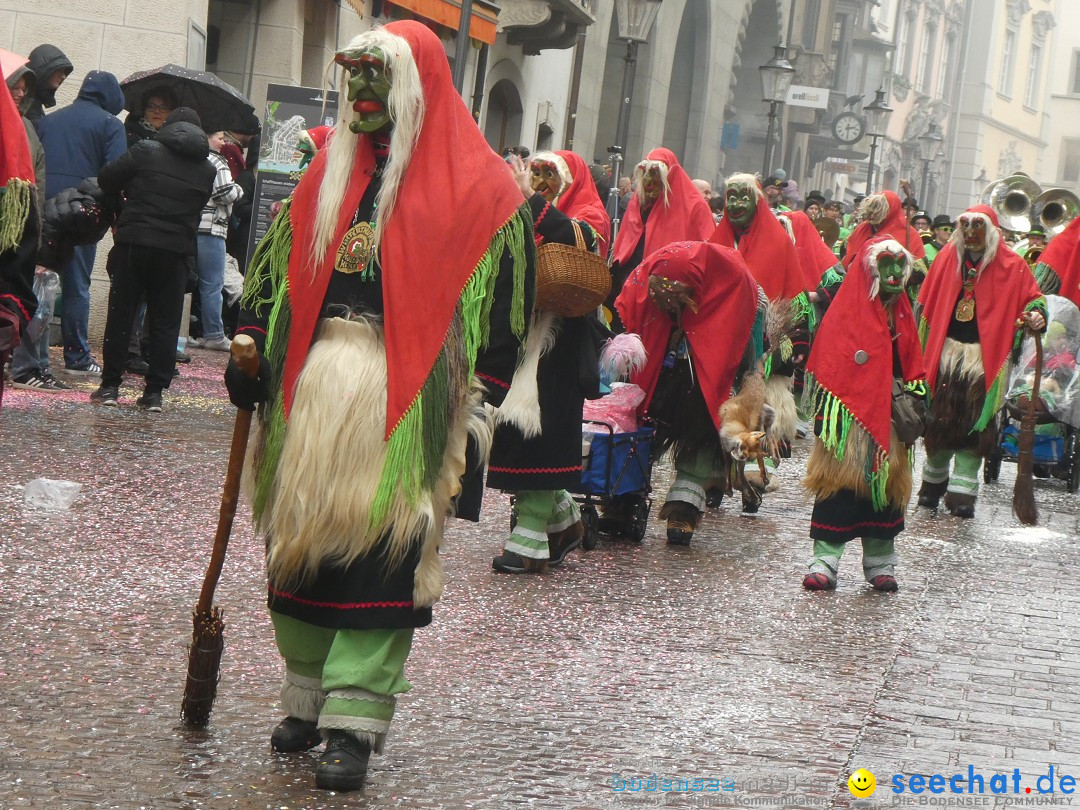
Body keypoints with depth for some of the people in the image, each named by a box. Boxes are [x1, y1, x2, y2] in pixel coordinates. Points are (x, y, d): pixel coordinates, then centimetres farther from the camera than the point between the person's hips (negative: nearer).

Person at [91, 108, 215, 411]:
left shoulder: (146, 151, -3)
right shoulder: (207, 170, 9)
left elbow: (106, 180, -1)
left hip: (134, 243, -2)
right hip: (175, 250, 2)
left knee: (120, 314, 6)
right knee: (165, 323, 6)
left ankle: (110, 386, 7)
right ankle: (155, 392, 4)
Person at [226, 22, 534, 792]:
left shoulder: (478, 190, -2)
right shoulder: (329, 177, 16)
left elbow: (503, 306, -5)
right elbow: (277, 268, 21)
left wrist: (474, 409, -11)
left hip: (404, 401, -6)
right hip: (313, 390, 6)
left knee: (381, 553, -7)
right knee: (303, 543, 9)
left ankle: (354, 721, -3)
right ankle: (310, 696, 24)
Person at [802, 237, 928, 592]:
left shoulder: (902, 316, 14)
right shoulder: (846, 313, -5)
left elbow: (913, 369, 19)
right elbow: (826, 367, -8)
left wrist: (914, 405, 6)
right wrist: (826, 417, -15)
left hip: (889, 421, 6)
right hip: (849, 421, -6)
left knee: (887, 485, 7)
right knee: (840, 484, -7)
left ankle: (880, 562, 16)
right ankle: (824, 562, -5)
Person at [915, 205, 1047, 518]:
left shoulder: (1011, 265, -2)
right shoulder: (948, 257, 6)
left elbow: (1033, 296, 5)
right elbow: (927, 301, 11)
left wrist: (1035, 314, -18)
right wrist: (924, 347, 7)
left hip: (984, 357, -2)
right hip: (946, 352, 2)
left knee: (974, 424, -4)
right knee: (940, 419, 6)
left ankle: (962, 491, -1)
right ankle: (933, 481, 23)